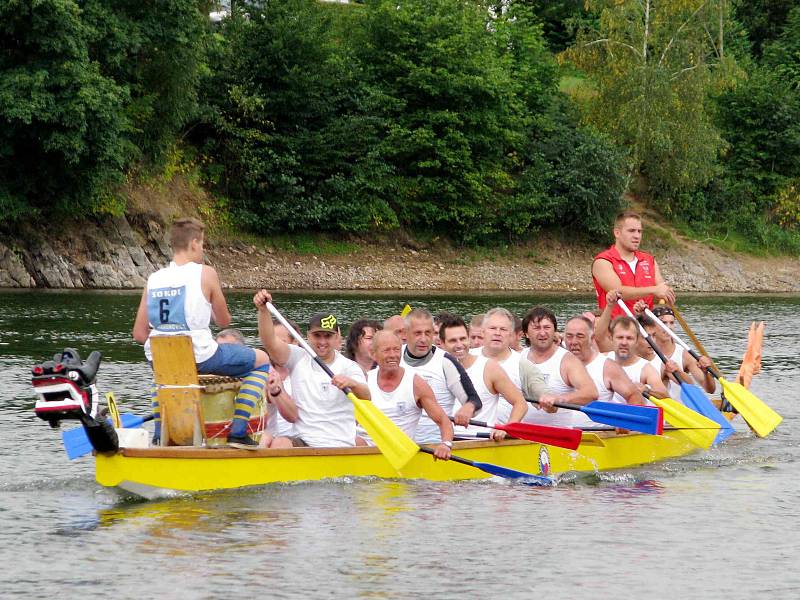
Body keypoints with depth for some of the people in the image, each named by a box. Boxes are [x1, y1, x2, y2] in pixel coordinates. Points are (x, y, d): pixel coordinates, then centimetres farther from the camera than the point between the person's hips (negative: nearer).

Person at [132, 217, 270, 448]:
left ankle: (159, 435, 29)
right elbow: (224, 321, 5)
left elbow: (139, 334, 6)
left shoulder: (153, 279, 6)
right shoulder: (205, 273, -5)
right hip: (200, 356, -5)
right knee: (261, 361, 14)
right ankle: (237, 433, 4)